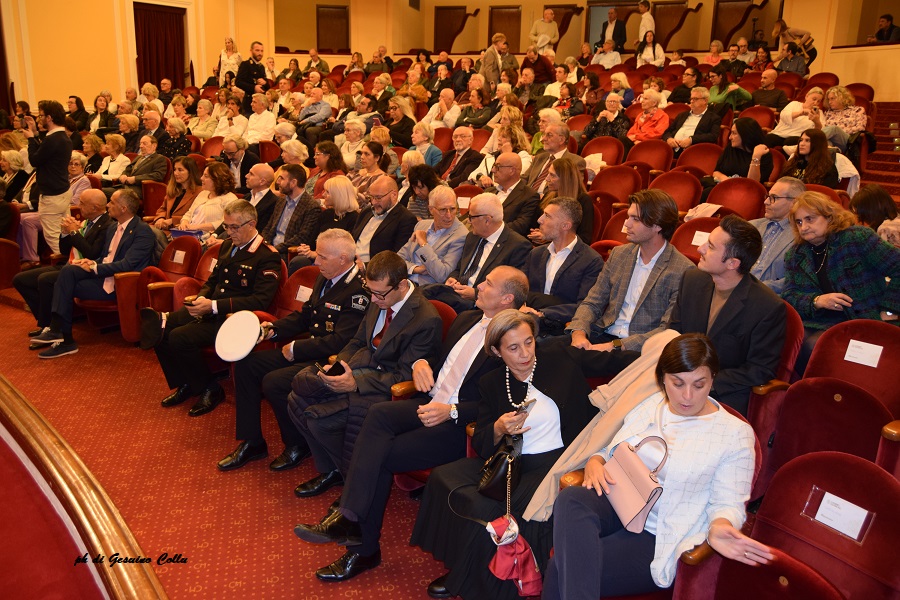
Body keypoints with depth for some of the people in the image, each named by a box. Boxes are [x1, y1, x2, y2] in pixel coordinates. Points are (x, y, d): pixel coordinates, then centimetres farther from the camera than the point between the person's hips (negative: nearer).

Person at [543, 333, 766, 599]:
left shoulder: (735, 433, -1)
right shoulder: (646, 404, 10)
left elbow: (728, 503, -3)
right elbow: (607, 450, 18)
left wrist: (719, 527, -27)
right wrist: (594, 463, -7)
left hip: (658, 536, -4)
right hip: (615, 505, 5)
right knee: (571, 499, -34)